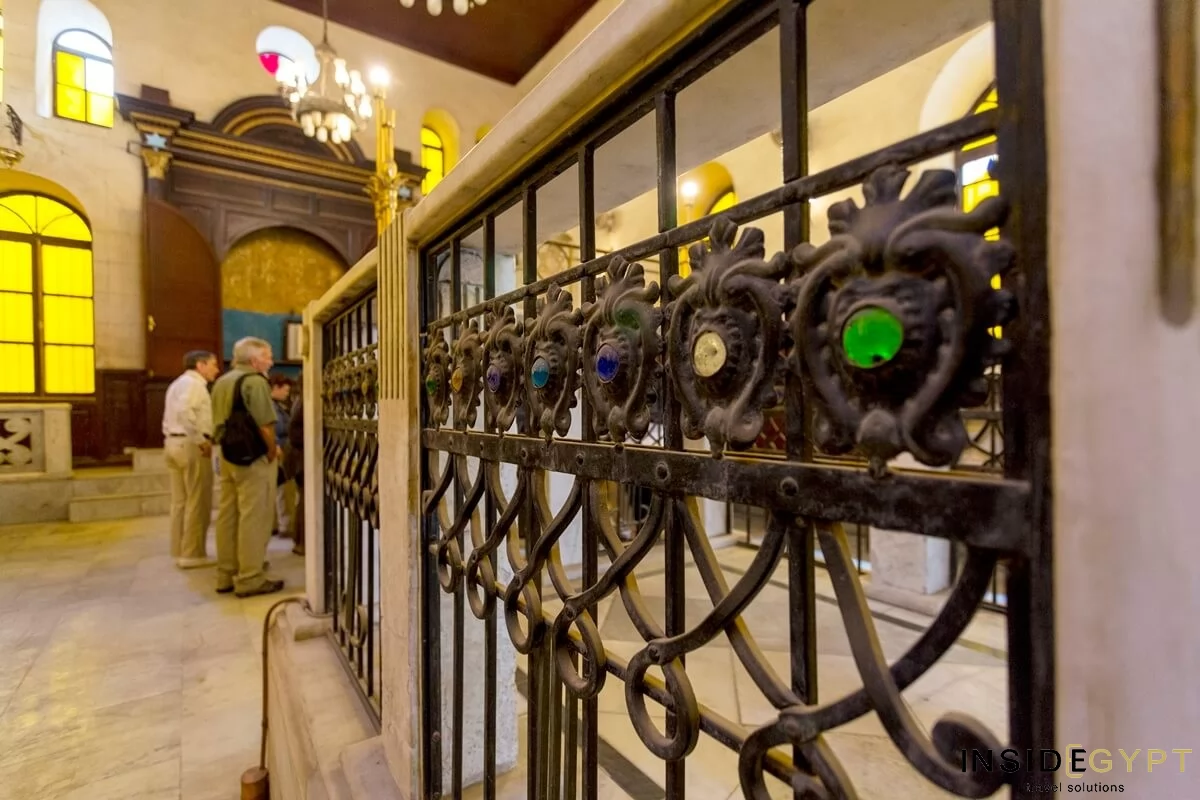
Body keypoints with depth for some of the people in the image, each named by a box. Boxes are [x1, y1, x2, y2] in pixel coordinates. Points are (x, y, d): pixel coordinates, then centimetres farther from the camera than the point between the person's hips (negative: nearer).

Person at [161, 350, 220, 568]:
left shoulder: (178, 383, 21)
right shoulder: (194, 383, -10)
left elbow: (171, 416, 19)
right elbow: (184, 411, -26)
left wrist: (171, 438, 16)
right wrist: (202, 440, -22)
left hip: (173, 442, 10)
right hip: (190, 444, -10)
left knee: (180, 501, 13)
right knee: (197, 502, -3)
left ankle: (179, 552, 19)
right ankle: (193, 554, 2)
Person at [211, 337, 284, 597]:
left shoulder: (221, 382, 15)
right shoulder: (254, 381, -13)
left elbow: (219, 424, 14)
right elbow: (265, 425, -20)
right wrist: (272, 451, -8)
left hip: (228, 456, 9)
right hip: (253, 458, -9)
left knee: (227, 516, 13)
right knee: (253, 519, -3)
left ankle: (226, 575, 23)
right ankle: (249, 579, 3)